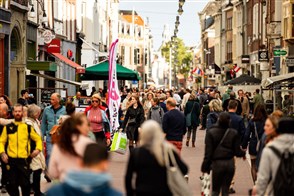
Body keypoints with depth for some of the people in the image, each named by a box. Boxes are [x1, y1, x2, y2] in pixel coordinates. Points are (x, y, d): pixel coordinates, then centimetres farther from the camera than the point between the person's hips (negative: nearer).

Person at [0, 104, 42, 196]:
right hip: (11, 160, 1)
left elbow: (38, 139, 12)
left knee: (25, 183, 1)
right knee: (12, 184, 6)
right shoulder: (7, 127, 7)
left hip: (24, 160, -1)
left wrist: (38, 149, -5)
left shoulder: (28, 127, 5)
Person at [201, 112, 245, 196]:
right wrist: (244, 153, 21)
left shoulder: (211, 133, -9)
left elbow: (208, 152, -9)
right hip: (230, 163, 2)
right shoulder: (233, 133, -4)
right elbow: (237, 152, -1)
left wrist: (205, 166, -1)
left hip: (217, 163, -2)